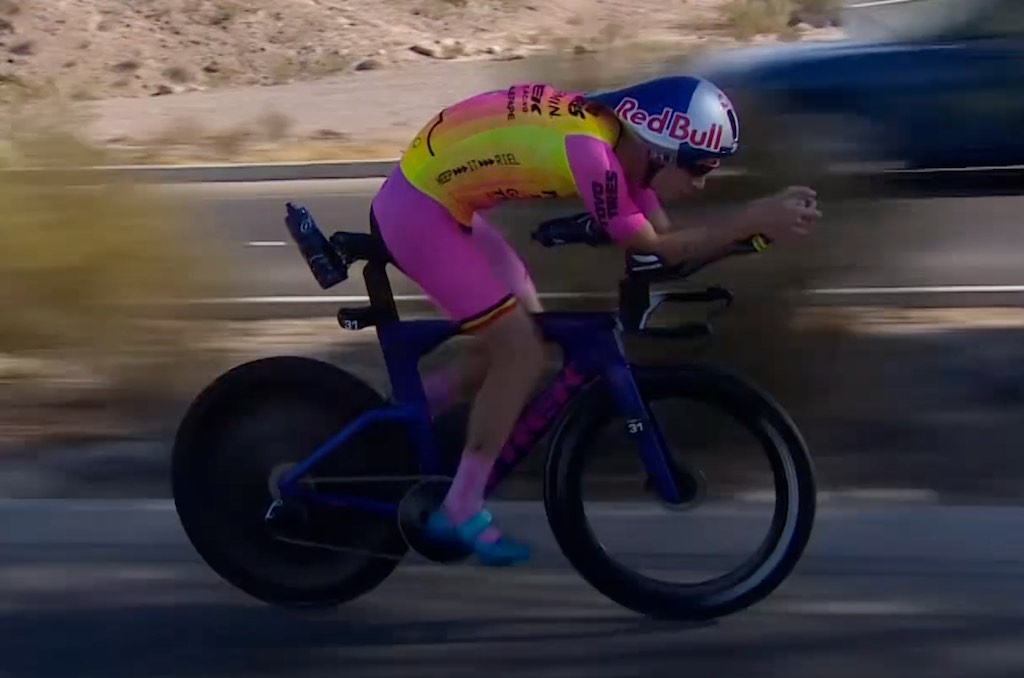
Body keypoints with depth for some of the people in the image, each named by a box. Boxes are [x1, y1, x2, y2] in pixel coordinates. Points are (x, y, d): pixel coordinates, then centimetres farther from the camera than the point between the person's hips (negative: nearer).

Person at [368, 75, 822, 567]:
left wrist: (763, 217, -6)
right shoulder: (593, 151, -27)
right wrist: (752, 221, -19)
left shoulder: (620, 136, 1)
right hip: (416, 213, -10)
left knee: (517, 341, 15)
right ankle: (461, 512, 4)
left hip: (433, 196, 10)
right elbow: (653, 248, -19)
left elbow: (663, 234, 4)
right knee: (523, 355, -7)